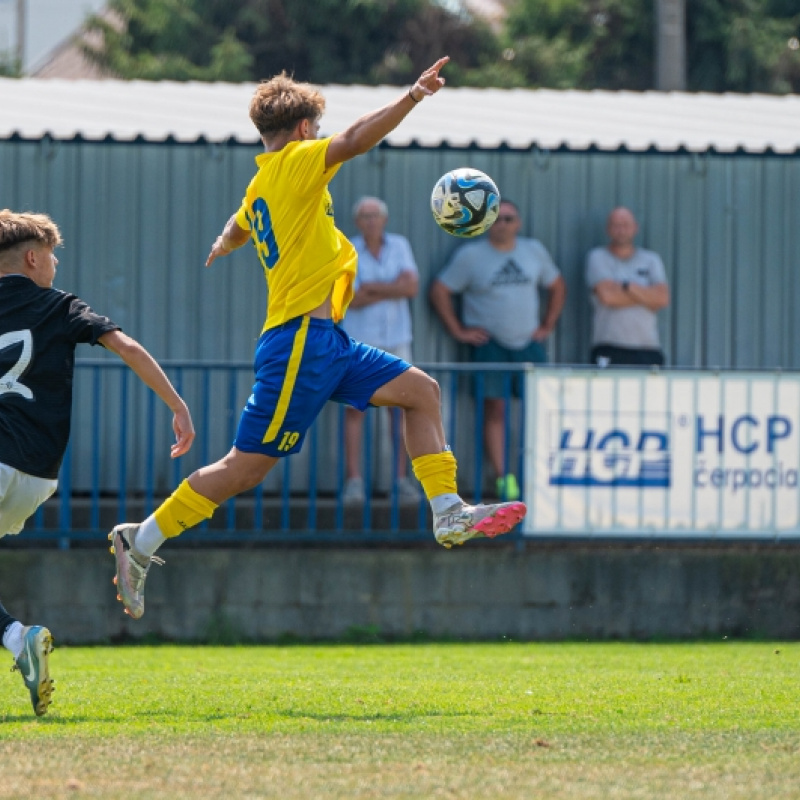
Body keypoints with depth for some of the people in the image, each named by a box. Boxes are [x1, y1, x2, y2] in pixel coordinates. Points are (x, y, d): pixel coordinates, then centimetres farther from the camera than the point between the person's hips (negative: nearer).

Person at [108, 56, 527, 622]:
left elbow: (236, 230, 42)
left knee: (420, 390, 5)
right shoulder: (296, 163, -7)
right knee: (249, 466, -7)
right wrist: (414, 97, -27)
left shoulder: (260, 186, 19)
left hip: (324, 342, 10)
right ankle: (143, 541, 1)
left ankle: (449, 514, 0)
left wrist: (223, 248, 65)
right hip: (302, 340, -10)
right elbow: (354, 142, -26)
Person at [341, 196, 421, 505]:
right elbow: (352, 300, -13)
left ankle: (401, 480, 6)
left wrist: (372, 287, -14)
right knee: (354, 409, -6)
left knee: (400, 409, 1)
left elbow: (412, 287, -7)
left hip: (395, 340, 3)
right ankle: (354, 480, -5)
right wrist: (394, 288, -9)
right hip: (359, 341, -2)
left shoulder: (399, 246, 4)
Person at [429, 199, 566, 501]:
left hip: (529, 342, 3)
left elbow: (557, 286, 23)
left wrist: (548, 325, 13)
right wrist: (457, 330, -3)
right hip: (488, 344, -3)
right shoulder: (470, 255, 0)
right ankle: (503, 478, -7)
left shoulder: (534, 251, 11)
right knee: (494, 409, -8)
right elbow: (439, 291, 1)